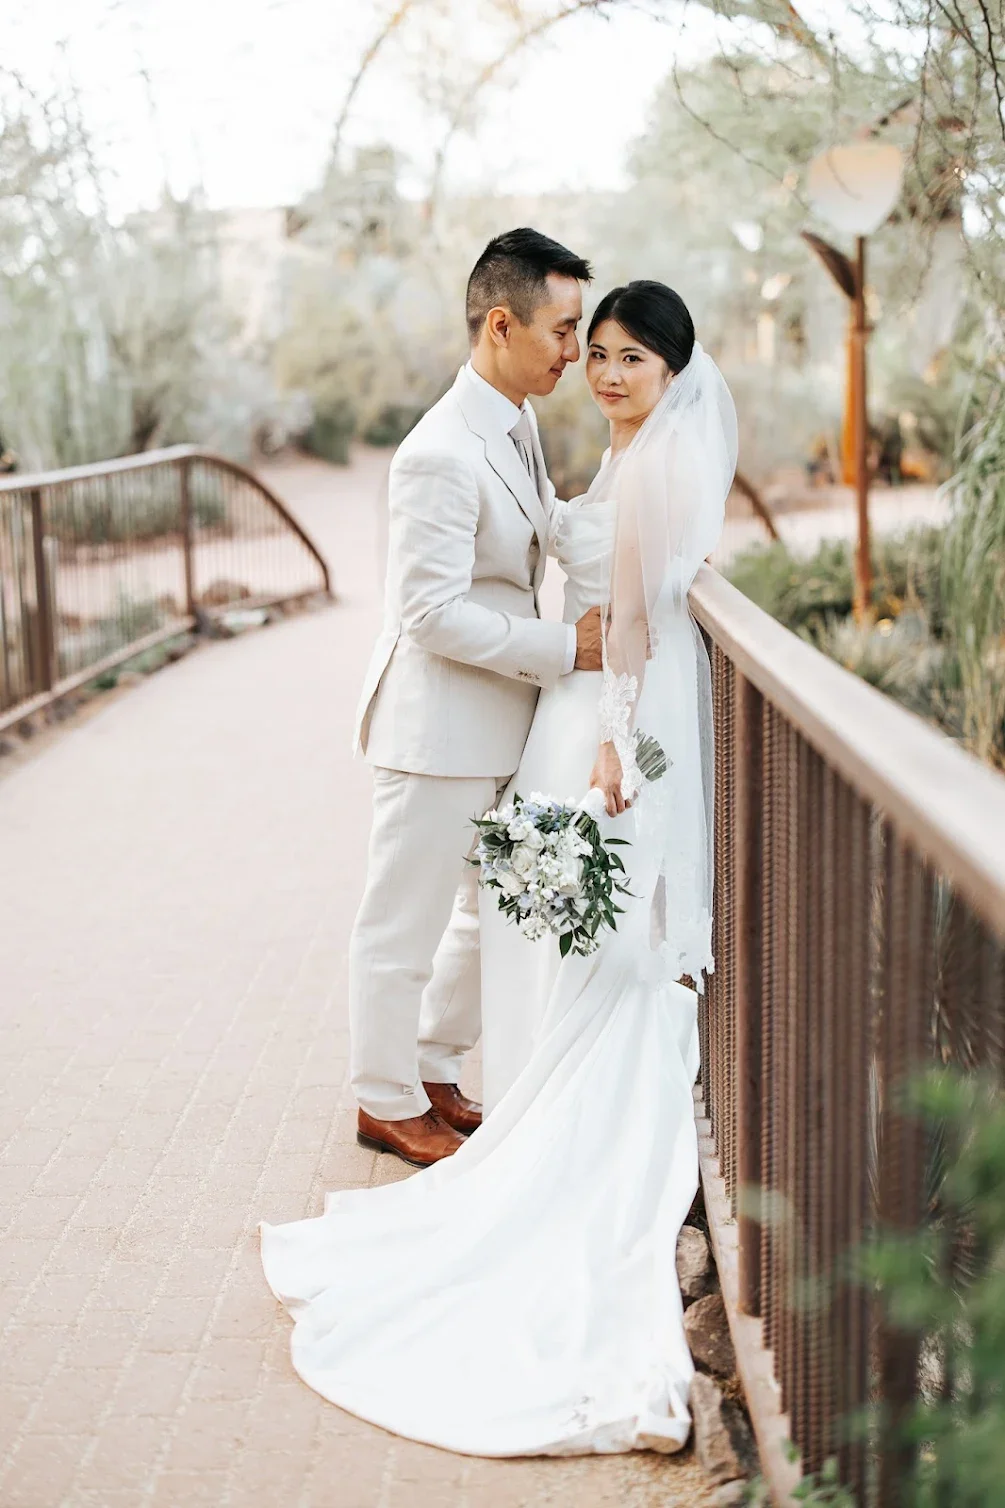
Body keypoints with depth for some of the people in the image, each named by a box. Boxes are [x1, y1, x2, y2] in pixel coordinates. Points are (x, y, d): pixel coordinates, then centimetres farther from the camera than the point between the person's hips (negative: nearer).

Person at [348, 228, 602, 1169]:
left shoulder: (517, 425, 7)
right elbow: (434, 613, -25)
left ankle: (433, 1073, 36)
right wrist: (564, 649, -20)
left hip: (498, 727, 10)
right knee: (406, 922, 7)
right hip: (436, 729, -10)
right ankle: (388, 1103, 23)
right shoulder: (439, 457, -23)